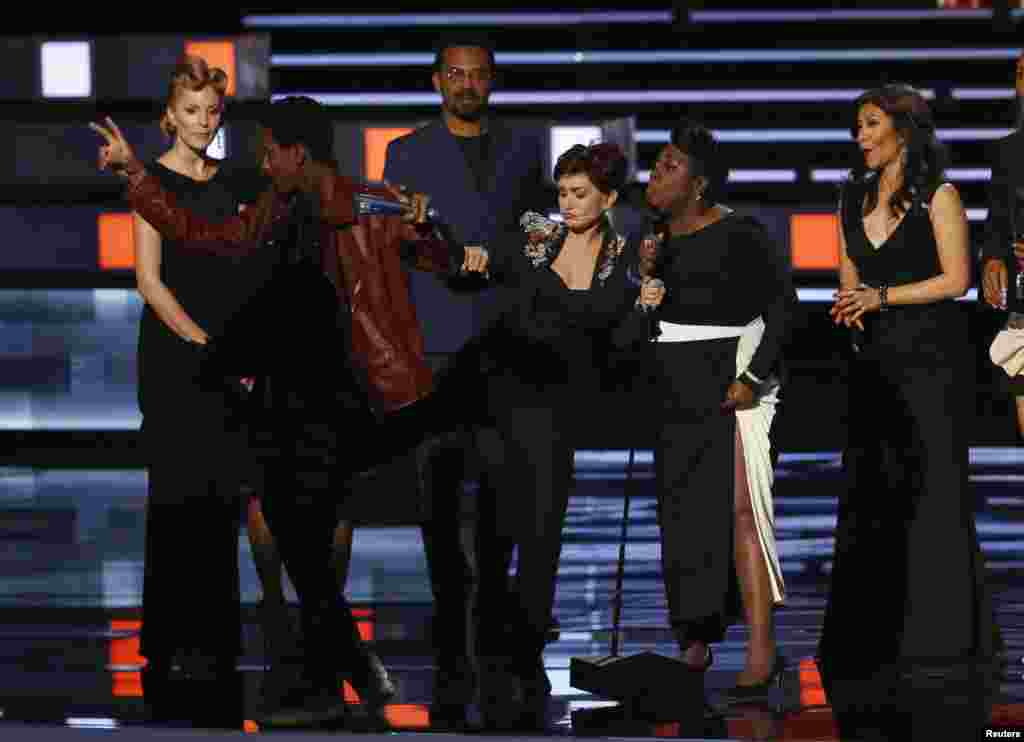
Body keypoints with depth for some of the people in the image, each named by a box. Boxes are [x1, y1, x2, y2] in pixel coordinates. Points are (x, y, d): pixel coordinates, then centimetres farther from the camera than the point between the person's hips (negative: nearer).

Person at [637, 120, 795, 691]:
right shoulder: (660, 238, 12)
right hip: (672, 395, 7)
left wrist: (754, 378, -16)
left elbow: (783, 308, -9)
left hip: (729, 384, -7)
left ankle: (763, 649, -17)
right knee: (682, 514, 6)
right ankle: (696, 643, 15)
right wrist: (645, 275, 1)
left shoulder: (740, 235, -9)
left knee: (738, 510, -15)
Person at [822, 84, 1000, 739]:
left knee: (933, 486, -5)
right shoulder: (854, 201, 14)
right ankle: (874, 633, 10)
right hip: (877, 358, 6)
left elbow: (956, 278, -9)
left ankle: (947, 634, 0)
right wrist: (850, 308, -3)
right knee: (870, 492, 5)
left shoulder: (937, 195, -4)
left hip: (931, 356, -6)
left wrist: (883, 296, -15)